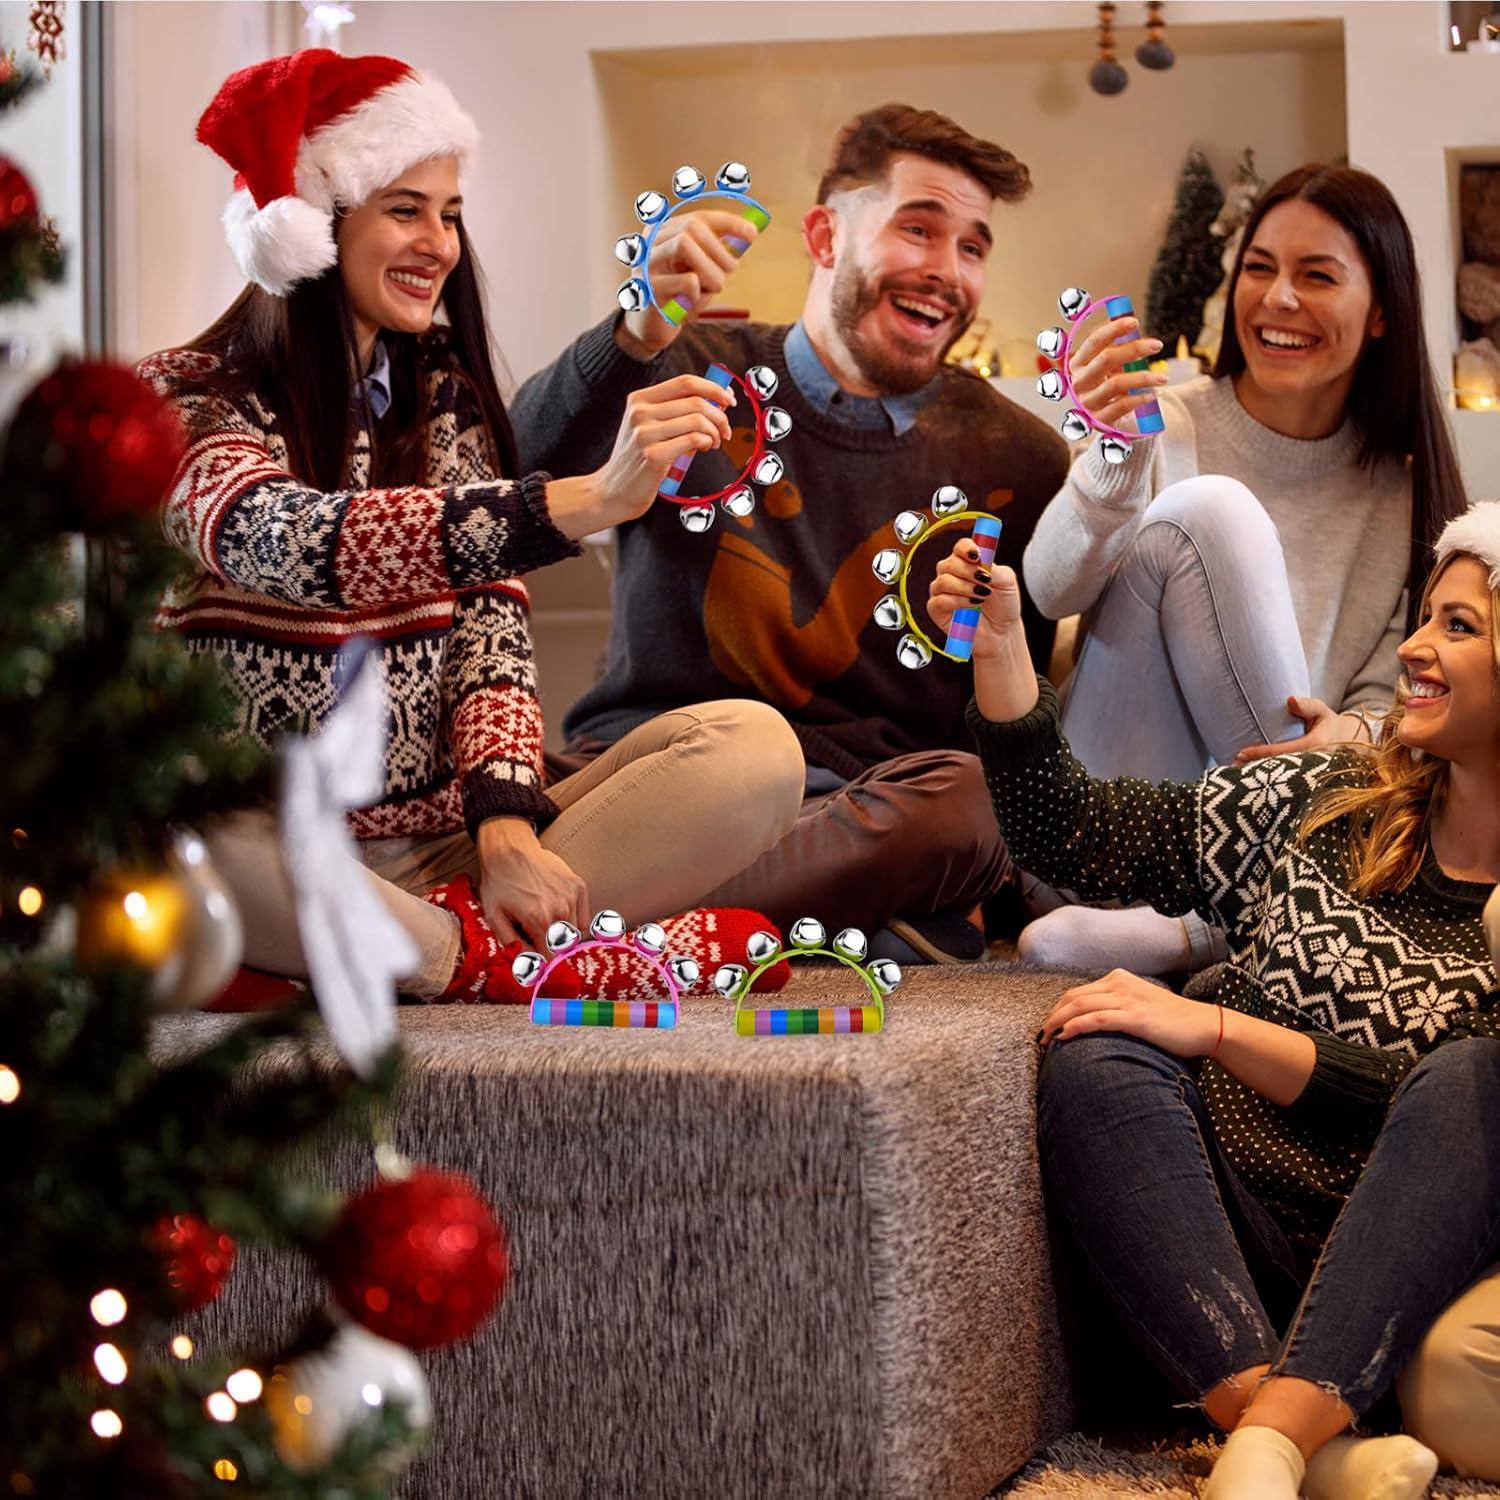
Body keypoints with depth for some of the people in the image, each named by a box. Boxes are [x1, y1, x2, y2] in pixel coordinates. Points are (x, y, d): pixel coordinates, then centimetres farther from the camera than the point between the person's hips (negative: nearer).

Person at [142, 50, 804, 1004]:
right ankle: (512, 963, -23)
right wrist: (585, 501, -37)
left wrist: (506, 826, -17)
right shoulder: (187, 402, -4)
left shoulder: (447, 406, 14)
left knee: (755, 747, -14)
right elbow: (288, 542, -26)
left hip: (447, 855, 5)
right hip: (274, 868, -5)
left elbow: (492, 634, 3)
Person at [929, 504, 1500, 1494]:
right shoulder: (1317, 806, 12)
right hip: (1239, 1252, 3)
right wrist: (1000, 648, 3)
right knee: (1097, 1063, -23)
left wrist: (1214, 1027, -16)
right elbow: (1079, 838, 13)